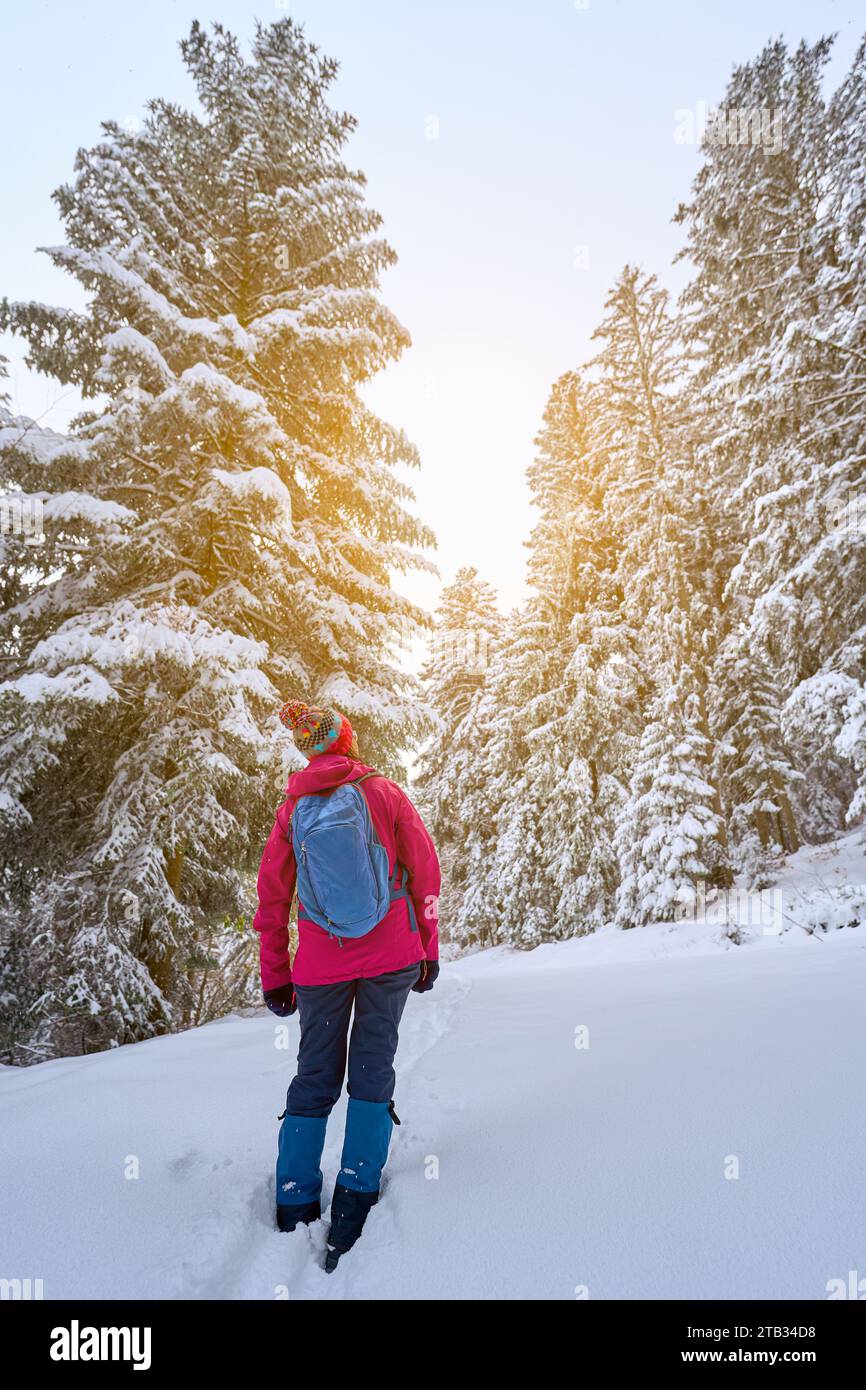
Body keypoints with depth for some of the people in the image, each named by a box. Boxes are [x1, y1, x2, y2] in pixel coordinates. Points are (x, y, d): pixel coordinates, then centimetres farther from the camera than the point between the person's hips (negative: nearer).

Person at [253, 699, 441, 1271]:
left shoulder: (293, 808, 1)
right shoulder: (384, 792, -5)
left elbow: (272, 898, 3)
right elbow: (425, 871, -5)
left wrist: (275, 977, 11)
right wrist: (429, 950, 5)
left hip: (321, 962, 2)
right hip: (392, 956, -2)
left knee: (315, 1077, 16)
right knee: (373, 1068, 11)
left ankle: (296, 1206, 21)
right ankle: (358, 1189, 9)